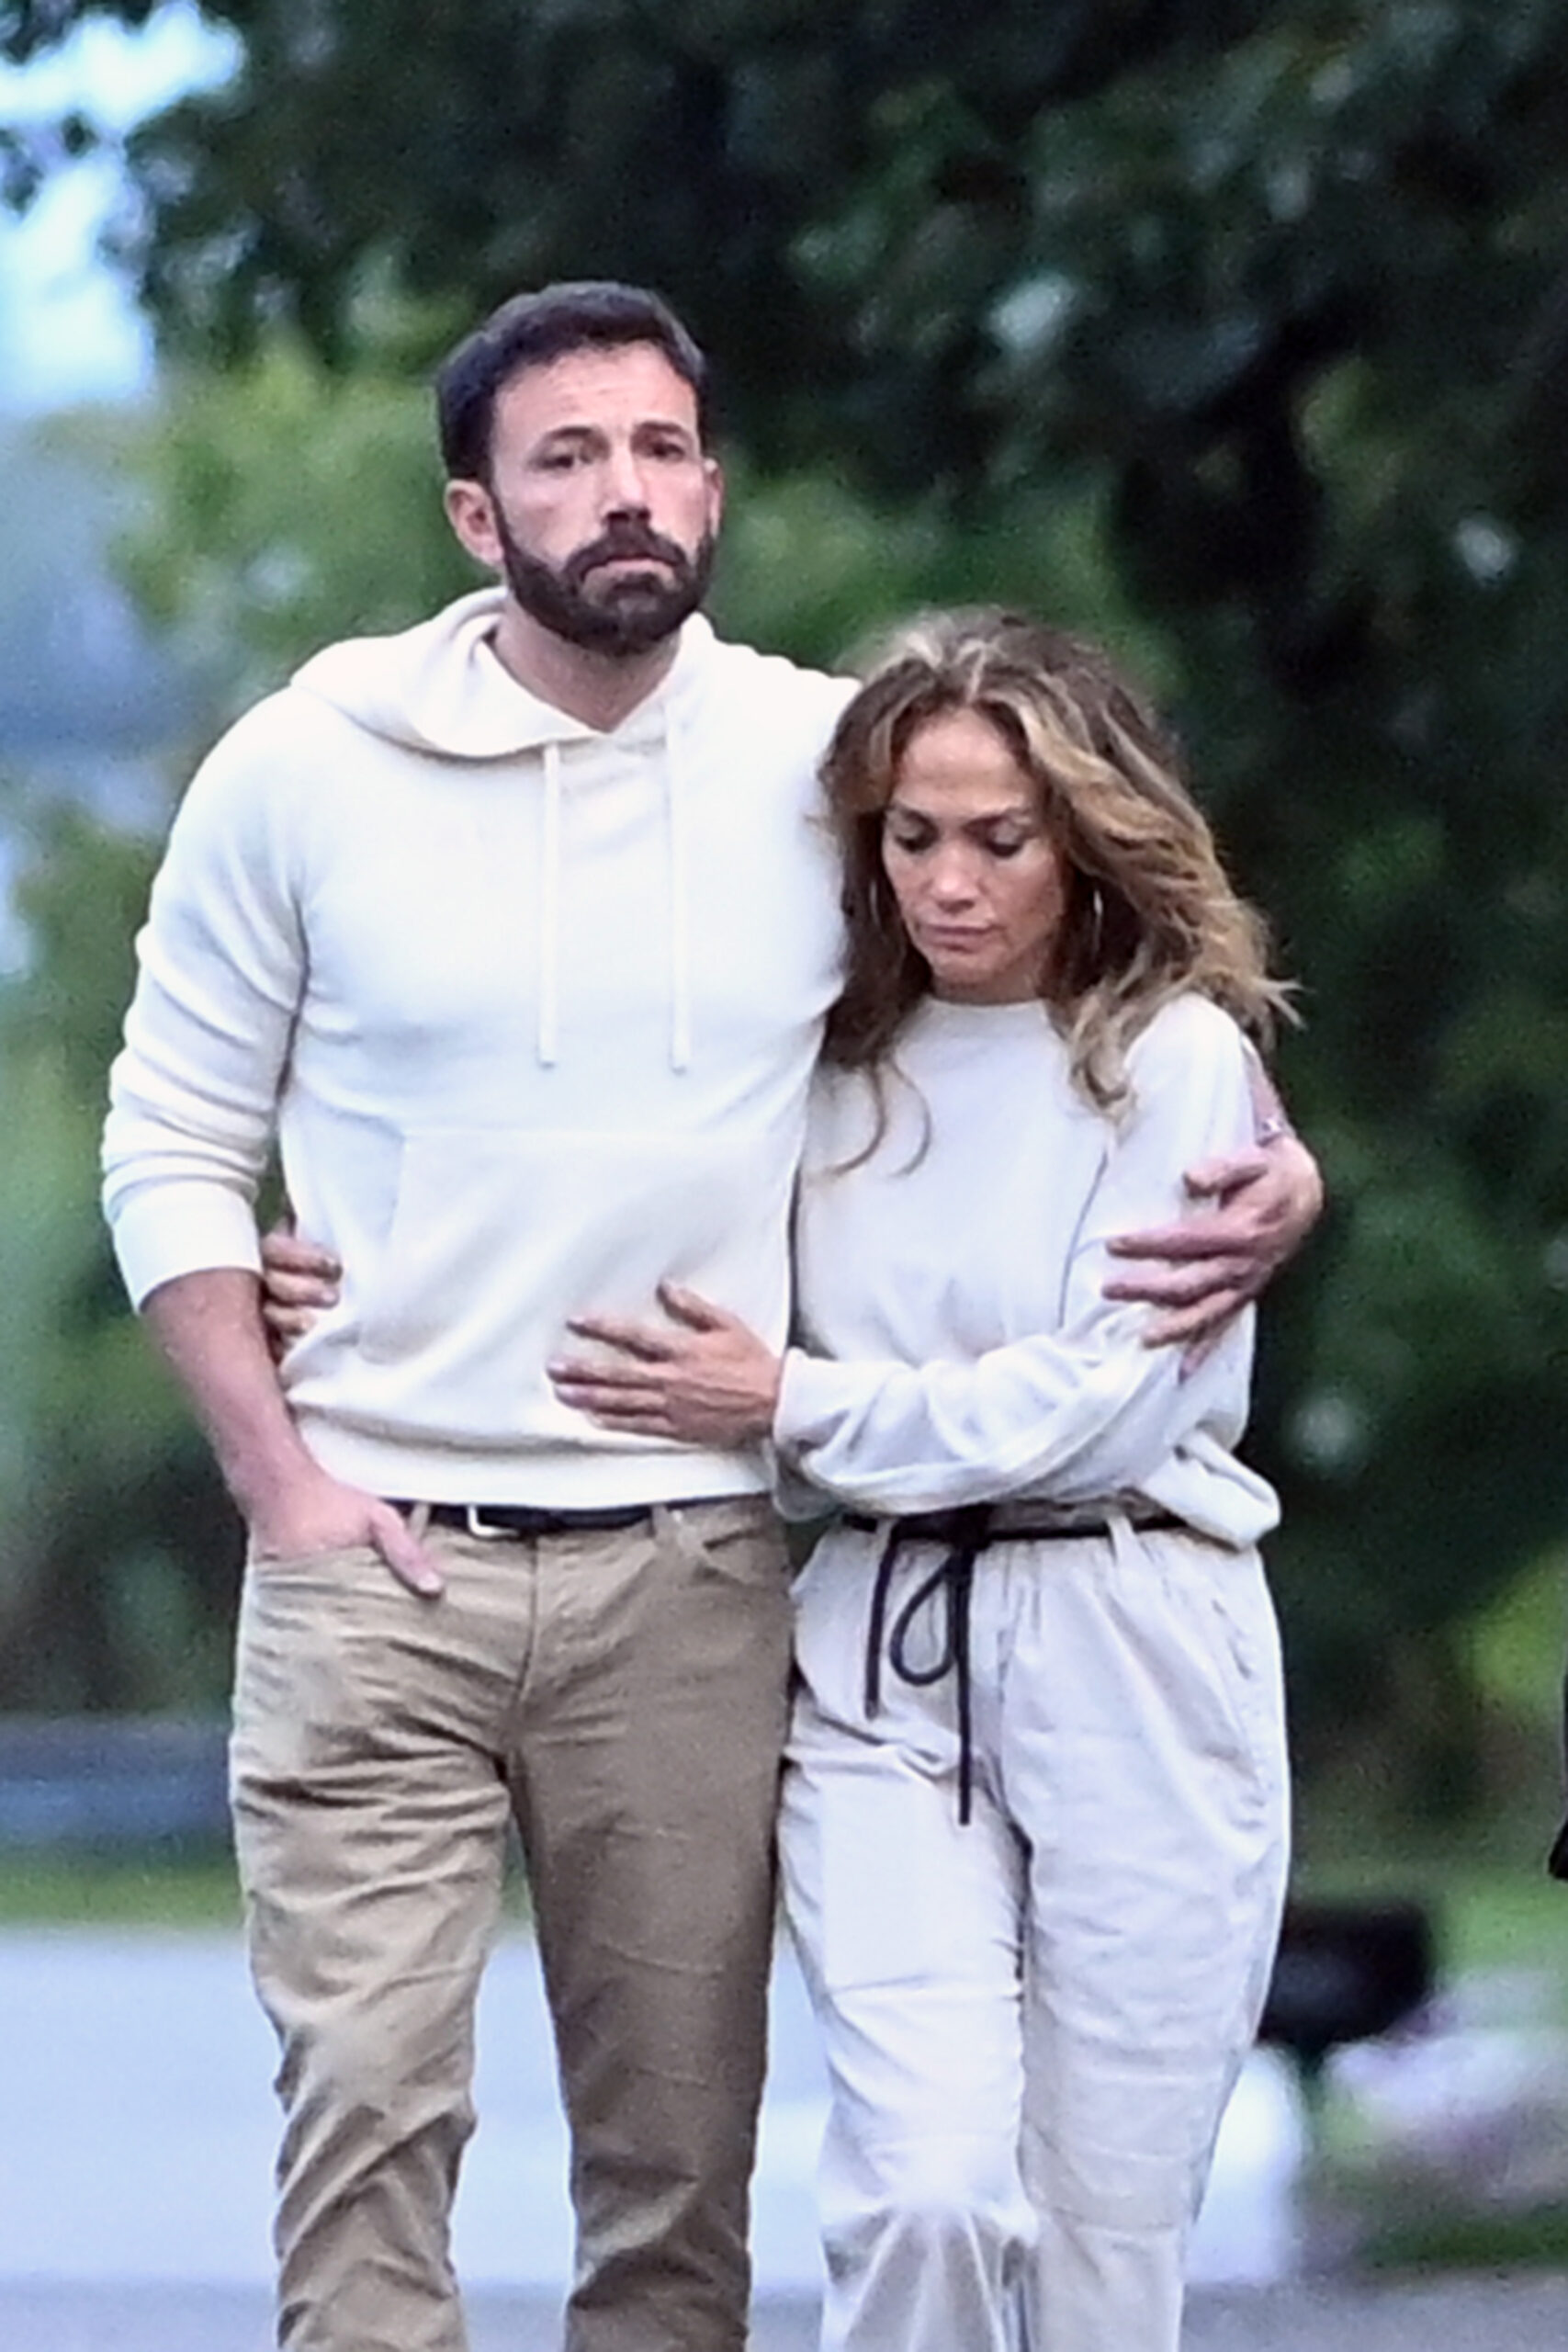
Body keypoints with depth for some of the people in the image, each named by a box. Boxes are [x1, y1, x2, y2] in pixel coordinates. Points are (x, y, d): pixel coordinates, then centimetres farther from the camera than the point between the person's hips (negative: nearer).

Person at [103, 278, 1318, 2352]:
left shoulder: (834, 759, 3)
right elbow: (175, 1148, 7)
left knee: (680, 2149, 3)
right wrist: (275, 1472, -4)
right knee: (367, 2112, -9)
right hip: (376, 1564, -1)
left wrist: (1268, 1167, 0)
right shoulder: (307, 768, 0)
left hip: (694, 1575, 1)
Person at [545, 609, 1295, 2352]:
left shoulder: (1174, 1056, -2)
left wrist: (788, 1405, -6)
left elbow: (1103, 1403, -10)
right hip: (880, 1650, 3)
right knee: (925, 2192, -15)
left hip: (1125, 1651, -3)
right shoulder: (843, 1066, 11)